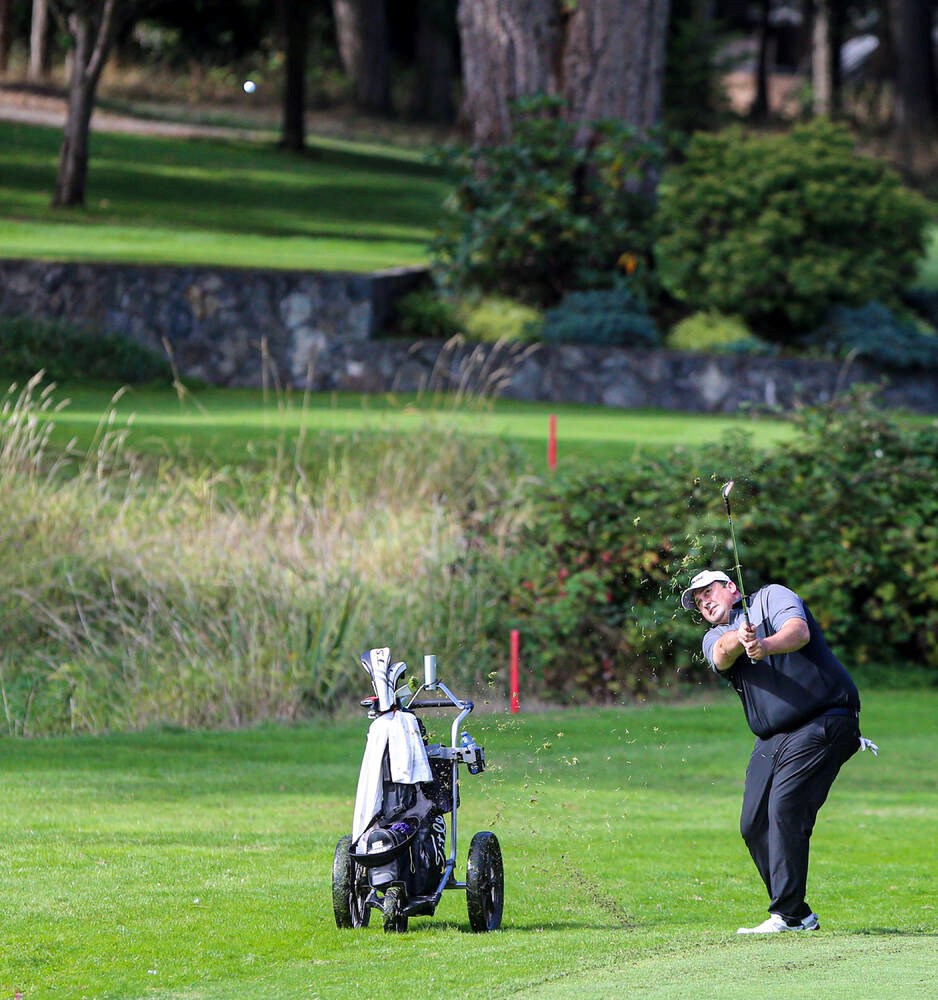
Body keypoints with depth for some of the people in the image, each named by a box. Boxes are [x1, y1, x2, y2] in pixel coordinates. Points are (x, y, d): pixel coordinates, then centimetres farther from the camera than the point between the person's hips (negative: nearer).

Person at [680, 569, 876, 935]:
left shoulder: (772, 597, 7)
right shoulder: (715, 638, 20)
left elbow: (800, 631, -15)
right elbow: (722, 654, -7)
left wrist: (766, 645, -37)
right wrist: (739, 640, -32)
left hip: (822, 723, -7)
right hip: (771, 738, 7)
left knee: (785, 808, -20)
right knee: (753, 825, 0)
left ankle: (787, 914, -21)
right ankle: (799, 915, 10)